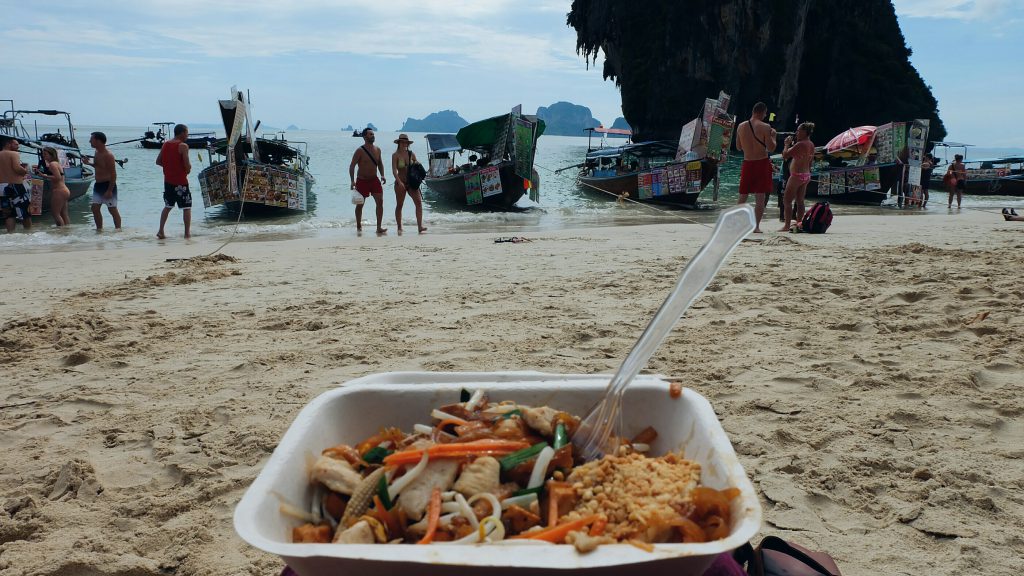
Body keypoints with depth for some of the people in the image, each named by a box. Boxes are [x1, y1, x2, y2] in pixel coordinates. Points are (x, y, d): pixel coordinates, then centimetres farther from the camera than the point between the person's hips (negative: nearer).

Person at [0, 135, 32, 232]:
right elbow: (17, 168, -22)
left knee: (8, 213, 7)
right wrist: (25, 170, -3)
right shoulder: (14, 154, -8)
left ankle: (10, 233, -1)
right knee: (26, 211, 4)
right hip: (16, 186, -7)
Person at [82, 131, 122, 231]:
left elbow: (113, 174, -20)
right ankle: (99, 229, 17)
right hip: (98, 185, 9)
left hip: (107, 185, -9)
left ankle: (118, 230, 3)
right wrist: (88, 163, 8)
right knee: (94, 208, 8)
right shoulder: (97, 153, 10)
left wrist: (110, 190, -22)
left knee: (112, 210, -3)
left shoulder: (108, 155, -18)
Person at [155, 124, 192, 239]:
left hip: (168, 181, 7)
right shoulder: (183, 146, -13)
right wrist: (188, 168, 2)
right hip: (181, 182, -7)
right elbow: (187, 166, -19)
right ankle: (187, 232, 2)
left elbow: (158, 161, 11)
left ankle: (161, 231, 14)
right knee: (187, 208, 3)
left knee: (167, 207, 18)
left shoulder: (165, 144, 8)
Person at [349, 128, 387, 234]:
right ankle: (358, 226, 27)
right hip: (362, 181, -4)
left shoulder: (377, 150, 5)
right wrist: (352, 181, -19)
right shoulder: (360, 151, -12)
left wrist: (382, 175, 3)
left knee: (380, 201, -11)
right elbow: (352, 166, -11)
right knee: (360, 204, 8)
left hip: (374, 180, 4)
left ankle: (379, 227, -11)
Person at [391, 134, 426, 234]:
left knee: (419, 202, -10)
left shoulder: (411, 154, 7)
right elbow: (394, 170, -14)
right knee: (399, 205, 5)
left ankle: (420, 226, -13)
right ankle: (399, 228, 16)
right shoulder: (395, 155, -5)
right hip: (400, 183, -3)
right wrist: (399, 182, -27)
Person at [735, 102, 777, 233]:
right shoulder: (765, 127, -11)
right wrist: (773, 136, 4)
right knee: (760, 197, 0)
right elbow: (771, 148, -11)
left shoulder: (741, 126, 3)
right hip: (762, 163, -4)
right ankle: (756, 226, -3)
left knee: (742, 196, 12)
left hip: (747, 163, 4)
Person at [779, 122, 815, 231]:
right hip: (806, 175, 9)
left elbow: (785, 155, -17)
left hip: (796, 175, -9)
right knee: (800, 201, 13)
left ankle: (787, 225, -6)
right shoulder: (811, 145, 9)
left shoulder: (800, 144, -18)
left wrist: (787, 144, -4)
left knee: (787, 201, -4)